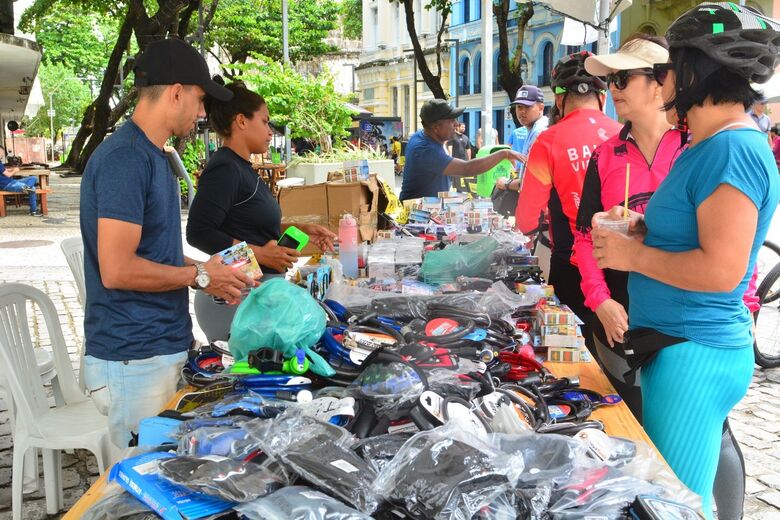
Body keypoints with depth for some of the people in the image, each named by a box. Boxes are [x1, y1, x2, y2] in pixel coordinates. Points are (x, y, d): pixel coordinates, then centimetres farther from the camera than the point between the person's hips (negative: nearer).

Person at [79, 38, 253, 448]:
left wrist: (204, 269, 9)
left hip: (161, 348, 9)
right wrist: (200, 276, -12)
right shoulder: (125, 158, -18)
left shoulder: (152, 154, 13)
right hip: (133, 360, -9)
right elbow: (117, 270, -24)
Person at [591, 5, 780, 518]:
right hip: (679, 346, 10)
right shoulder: (711, 145, 13)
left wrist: (633, 255, -14)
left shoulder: (734, 149, -18)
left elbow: (721, 270, -25)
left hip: (695, 355, -10)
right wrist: (643, 229, 8)